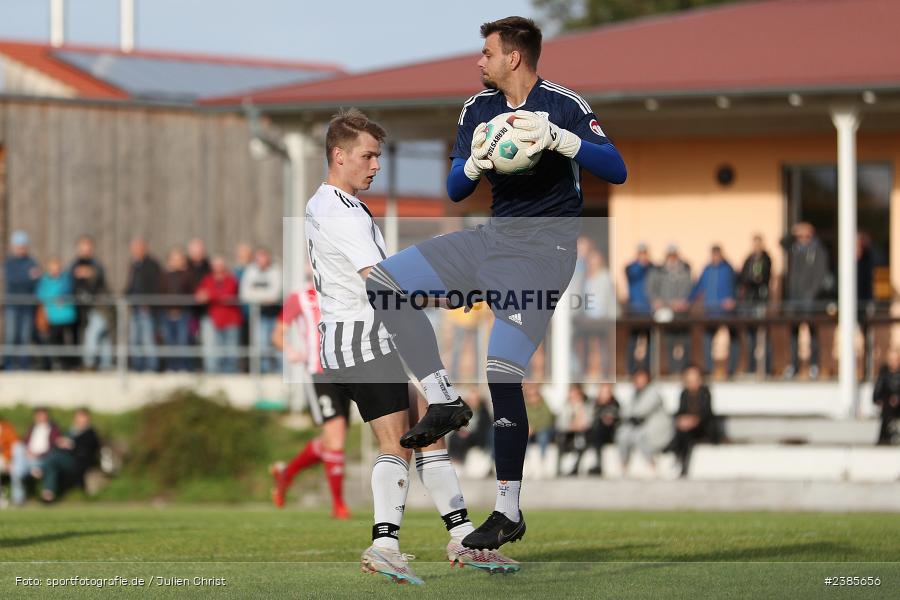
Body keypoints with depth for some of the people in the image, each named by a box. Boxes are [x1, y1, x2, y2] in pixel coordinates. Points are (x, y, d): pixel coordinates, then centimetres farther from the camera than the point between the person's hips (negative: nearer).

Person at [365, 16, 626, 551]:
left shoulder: (563, 105, -8)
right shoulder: (478, 109, 9)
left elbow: (617, 171, -16)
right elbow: (455, 191, 10)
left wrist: (557, 137, -27)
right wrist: (476, 162, -13)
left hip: (544, 247, -7)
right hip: (493, 237, 7)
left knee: (503, 371, -18)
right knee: (381, 281, -3)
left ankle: (509, 512, -7)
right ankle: (444, 400, -4)